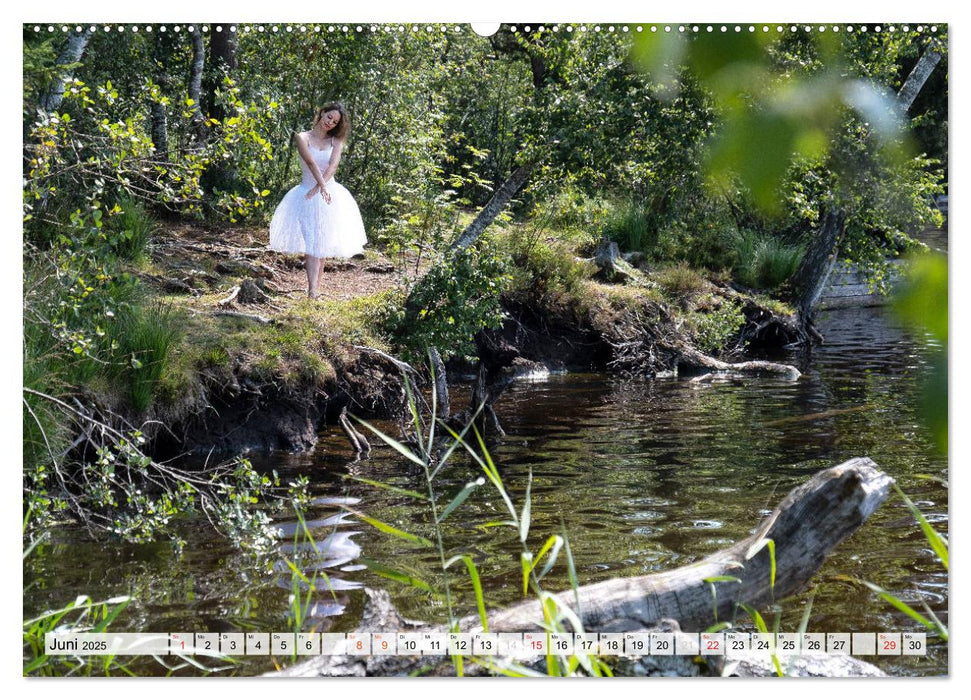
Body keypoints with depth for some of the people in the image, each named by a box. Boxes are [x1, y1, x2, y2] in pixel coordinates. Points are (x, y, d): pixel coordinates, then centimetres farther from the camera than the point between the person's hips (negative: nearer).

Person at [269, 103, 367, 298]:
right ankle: (312, 289, -19)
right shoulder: (303, 138, 0)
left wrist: (317, 189, -22)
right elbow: (311, 162, -14)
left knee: (322, 243, 4)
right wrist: (323, 187, -27)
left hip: (329, 195, 2)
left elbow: (333, 166, -8)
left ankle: (315, 288, 10)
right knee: (310, 242, -11)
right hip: (307, 193, -2)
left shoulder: (336, 141, 7)